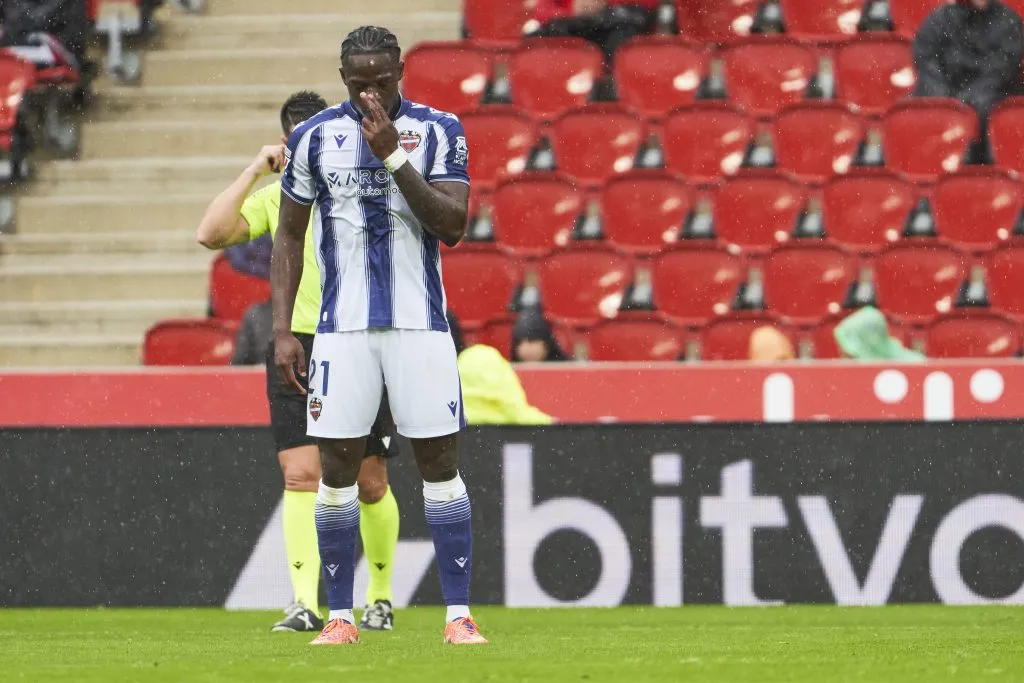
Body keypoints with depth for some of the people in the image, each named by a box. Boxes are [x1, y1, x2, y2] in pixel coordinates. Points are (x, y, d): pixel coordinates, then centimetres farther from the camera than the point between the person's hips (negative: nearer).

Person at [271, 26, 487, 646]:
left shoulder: (439, 131, 0)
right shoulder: (316, 137, 3)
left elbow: (453, 227, -11)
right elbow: (290, 236, 9)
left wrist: (392, 155, -18)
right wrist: (282, 329, 2)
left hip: (420, 322, -1)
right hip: (343, 326, 1)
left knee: (440, 463, -2)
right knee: (338, 466, 0)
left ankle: (459, 614, 1)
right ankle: (340, 617, 7)